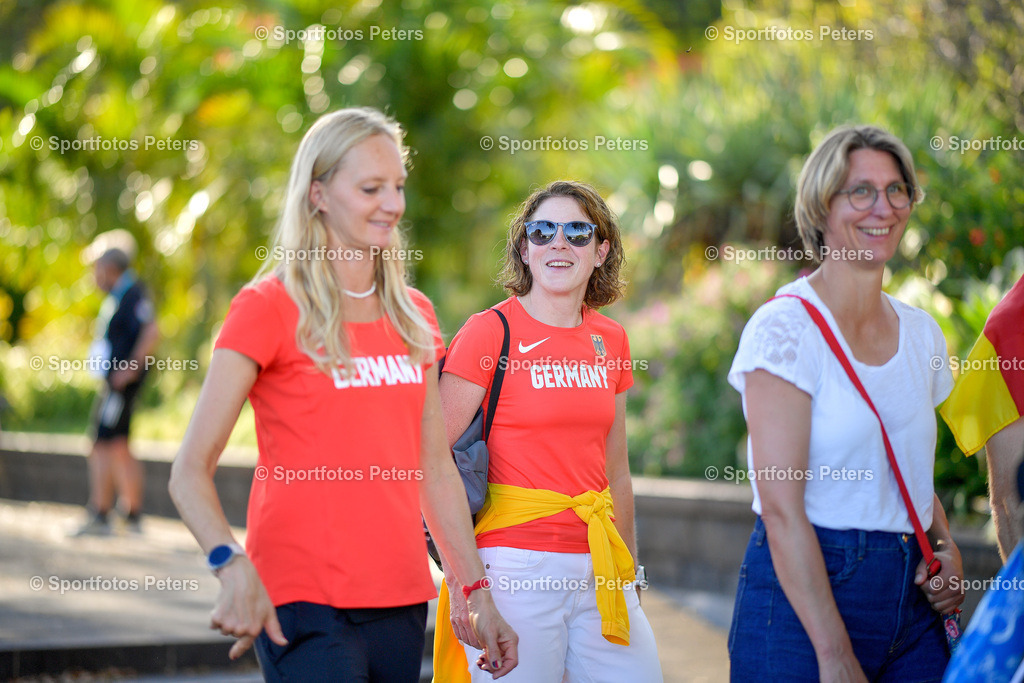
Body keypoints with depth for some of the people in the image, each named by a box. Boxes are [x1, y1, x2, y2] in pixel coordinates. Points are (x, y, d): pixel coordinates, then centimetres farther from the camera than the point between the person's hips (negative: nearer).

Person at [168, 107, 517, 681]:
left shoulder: (414, 315, 13)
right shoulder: (268, 307, -5)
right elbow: (191, 470, -9)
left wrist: (479, 593, 12)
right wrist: (234, 567, -25)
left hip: (402, 603, 6)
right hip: (305, 608, -6)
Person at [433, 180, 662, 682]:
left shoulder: (610, 340, 11)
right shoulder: (489, 333, -6)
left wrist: (629, 574, 19)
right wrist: (460, 581, -14)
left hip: (597, 566, 5)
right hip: (516, 565, -5)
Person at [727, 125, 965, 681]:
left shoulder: (921, 333, 10)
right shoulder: (784, 328, -10)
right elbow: (781, 507, -16)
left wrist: (946, 548, 2)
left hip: (909, 598, 6)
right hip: (800, 593, -6)